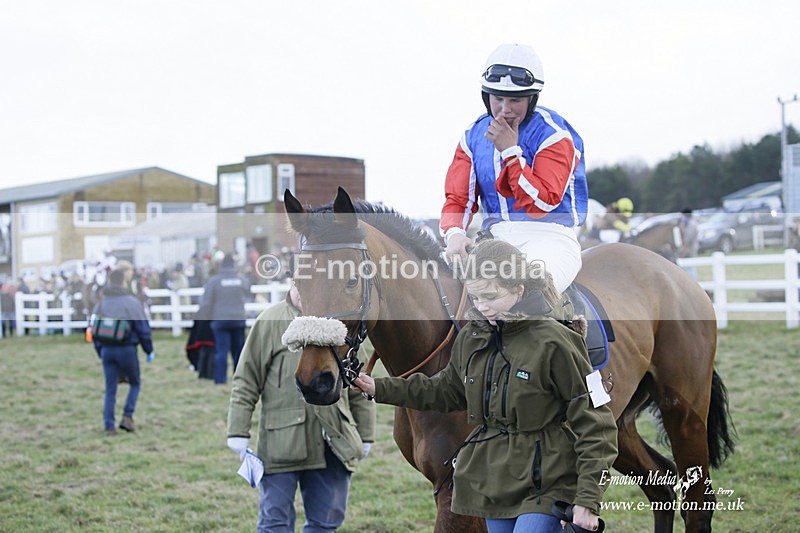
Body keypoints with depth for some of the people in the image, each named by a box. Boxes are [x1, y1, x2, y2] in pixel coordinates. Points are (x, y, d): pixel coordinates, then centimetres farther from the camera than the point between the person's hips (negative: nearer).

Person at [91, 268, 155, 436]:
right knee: (135, 383, 16)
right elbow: (143, 329, -6)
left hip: (107, 351, 4)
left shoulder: (100, 304, 9)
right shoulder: (133, 303, -6)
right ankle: (127, 416, 2)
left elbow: (94, 332, 12)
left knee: (110, 389, 9)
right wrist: (149, 351, 5)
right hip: (127, 348, -4)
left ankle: (109, 426, 5)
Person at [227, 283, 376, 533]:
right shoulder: (270, 322, -3)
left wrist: (365, 435, 15)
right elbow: (246, 382, -1)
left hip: (333, 444, 3)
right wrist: (239, 433, -5)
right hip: (282, 443, -3)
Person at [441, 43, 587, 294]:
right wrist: (454, 234, -17)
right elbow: (458, 199, 5)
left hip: (549, 237, -5)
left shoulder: (553, 134, -6)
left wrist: (510, 151, -17)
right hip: (495, 235, 5)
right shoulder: (475, 136, 9)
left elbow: (541, 205, -14)